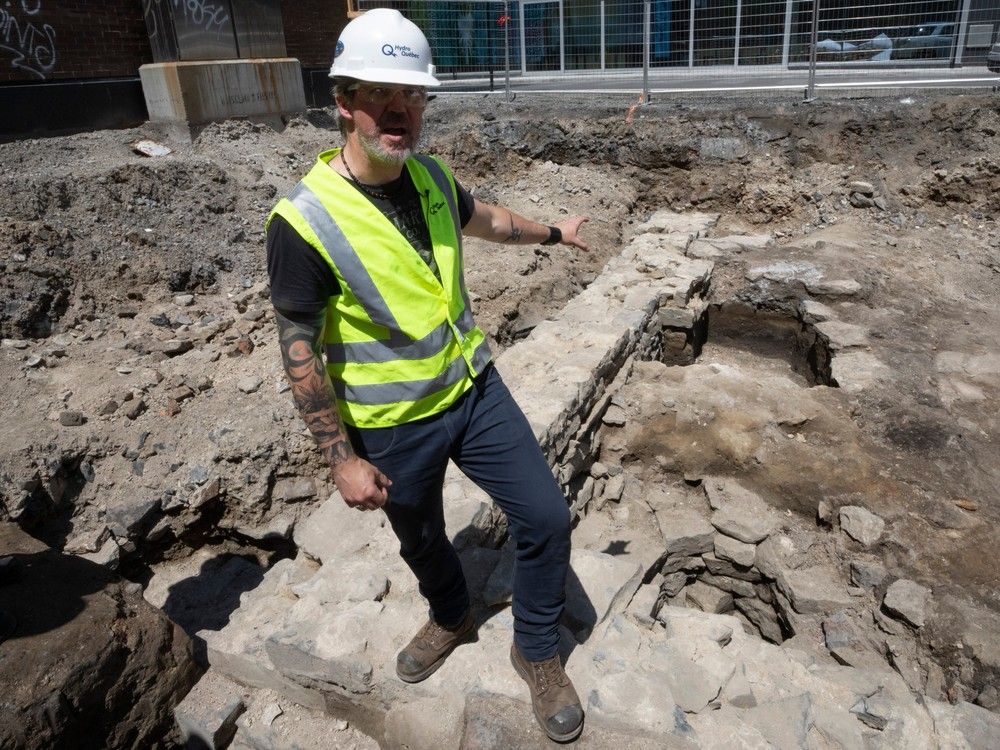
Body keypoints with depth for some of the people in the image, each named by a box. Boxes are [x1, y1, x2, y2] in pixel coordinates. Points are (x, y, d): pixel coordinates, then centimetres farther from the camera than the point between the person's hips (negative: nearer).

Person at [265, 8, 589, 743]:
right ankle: (452, 617, 54)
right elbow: (300, 354, -17)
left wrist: (552, 232, 31)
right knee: (422, 542, 20)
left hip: (474, 388, 5)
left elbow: (481, 217, 18)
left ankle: (538, 651, 30)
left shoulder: (431, 176, -5)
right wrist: (342, 459, -14)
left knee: (546, 516, 4)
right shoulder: (305, 222, -23)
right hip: (394, 426, -4)